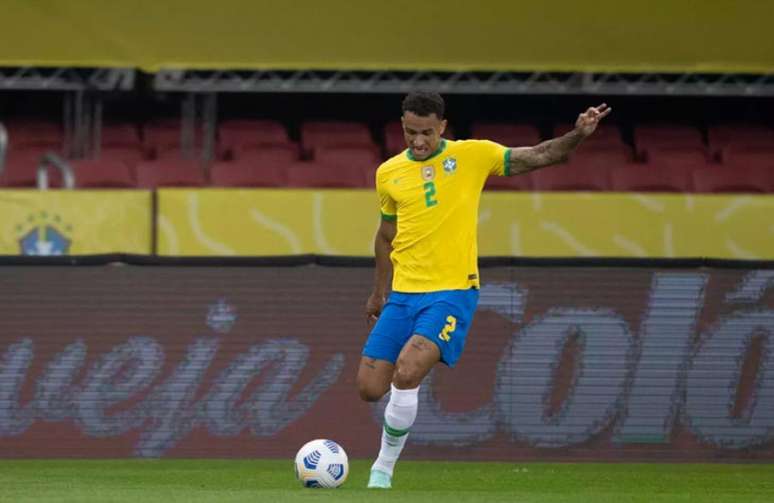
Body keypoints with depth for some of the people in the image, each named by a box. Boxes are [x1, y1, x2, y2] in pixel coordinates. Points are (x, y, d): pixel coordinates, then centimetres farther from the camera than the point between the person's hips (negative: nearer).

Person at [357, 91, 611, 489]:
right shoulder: (389, 173, 8)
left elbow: (538, 157, -1)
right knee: (370, 388, -3)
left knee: (406, 373, -24)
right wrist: (379, 292, 24)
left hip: (452, 292, -4)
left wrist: (577, 136, -18)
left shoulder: (471, 155, -2)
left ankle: (383, 469, -8)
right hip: (403, 293, 4)